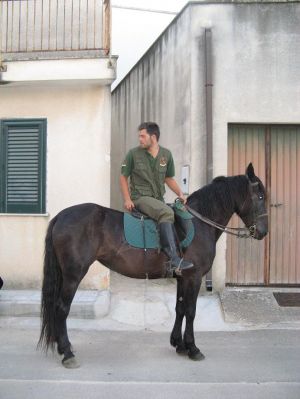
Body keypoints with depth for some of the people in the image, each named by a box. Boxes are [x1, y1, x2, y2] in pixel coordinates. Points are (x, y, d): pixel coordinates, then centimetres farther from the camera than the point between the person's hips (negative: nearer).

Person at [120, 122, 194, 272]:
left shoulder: (166, 154, 8)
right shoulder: (133, 154, -2)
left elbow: (169, 178, 18)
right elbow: (123, 177, 4)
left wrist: (180, 194, 4)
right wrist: (127, 199, -6)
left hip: (159, 198, 6)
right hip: (140, 198, -6)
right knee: (167, 212, -31)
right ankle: (174, 259, -34)